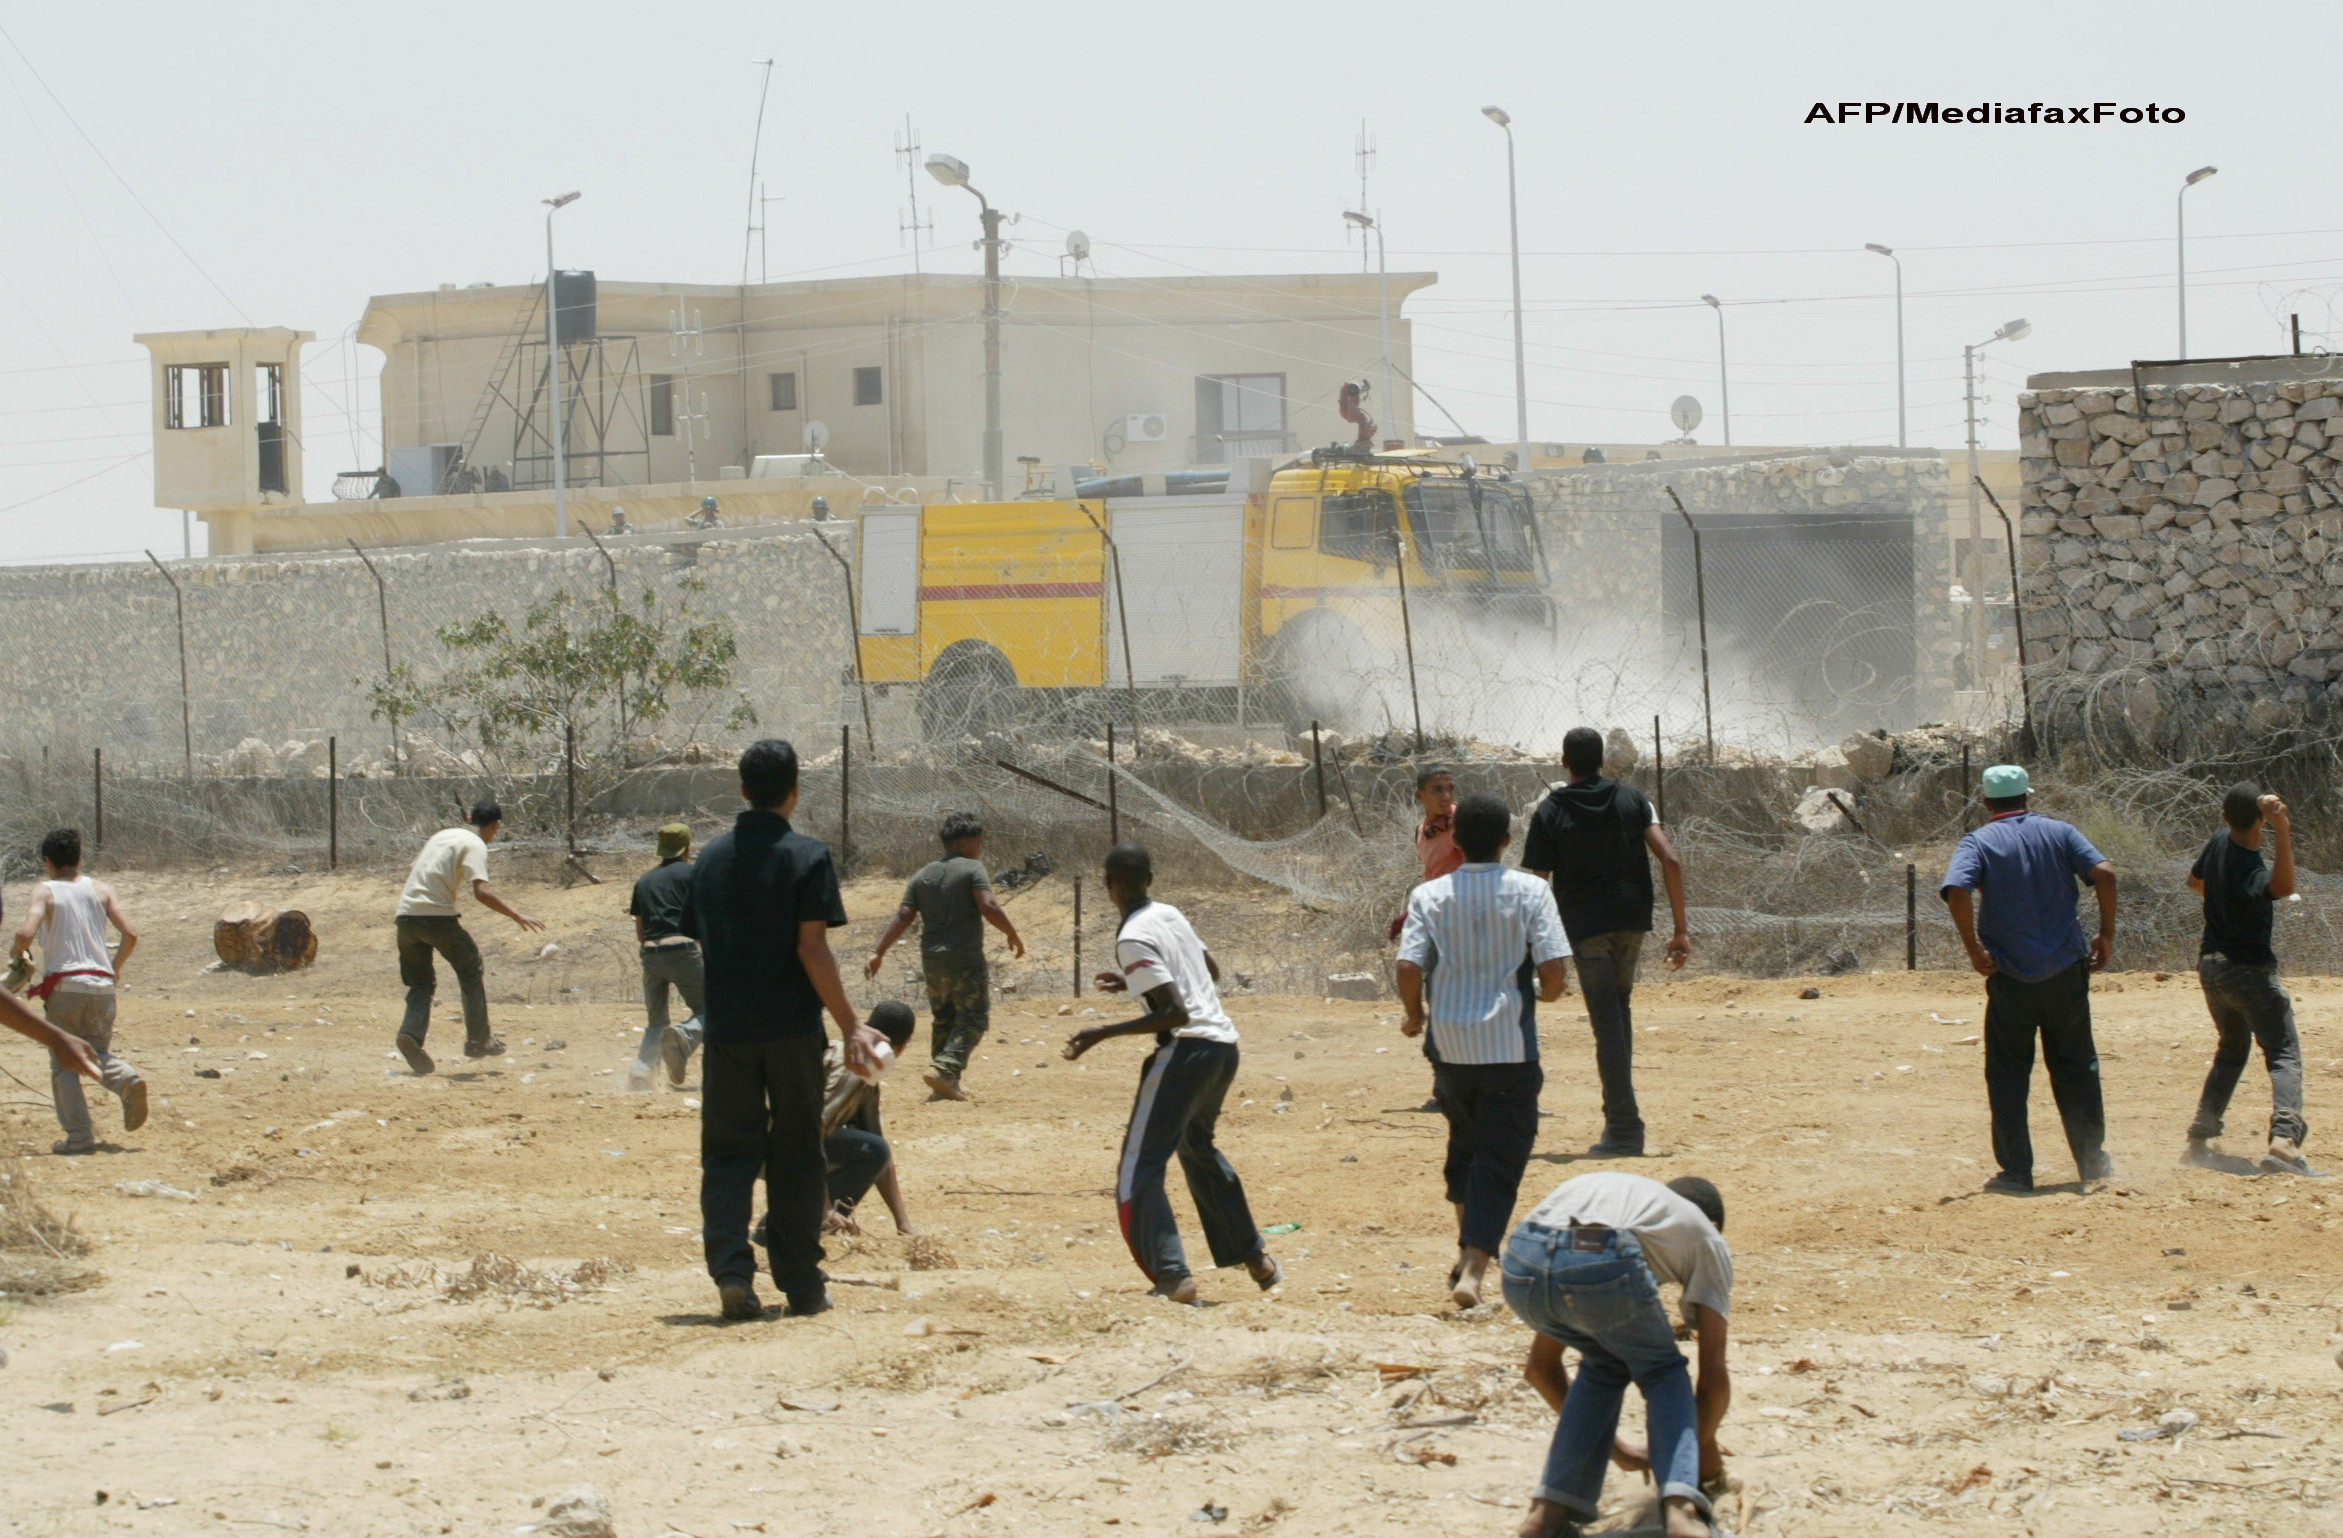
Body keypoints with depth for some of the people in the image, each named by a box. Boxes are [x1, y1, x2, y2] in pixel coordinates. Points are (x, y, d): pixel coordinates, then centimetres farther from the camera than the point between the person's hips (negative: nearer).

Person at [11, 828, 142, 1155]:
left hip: (64, 985, -3)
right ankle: (126, 1079, -15)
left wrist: (16, 950, 8)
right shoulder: (100, 890, 9)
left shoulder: (45, 892, 0)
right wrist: (116, 967, 19)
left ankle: (79, 1135, -5)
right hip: (102, 986, 3)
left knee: (63, 1064, 5)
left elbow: (26, 934, -15)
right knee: (98, 1053, 18)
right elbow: (130, 934, 1)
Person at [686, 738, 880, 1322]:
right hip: (791, 1029, -3)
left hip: (727, 1028, 3)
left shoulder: (713, 857, 7)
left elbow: (700, 942, 12)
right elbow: (812, 948, -13)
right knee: (795, 1156, 7)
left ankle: (731, 1272, -13)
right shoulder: (807, 856, -7)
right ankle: (800, 1283, 11)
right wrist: (850, 1026, -9)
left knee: (728, 1154, 5)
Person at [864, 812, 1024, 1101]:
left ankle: (946, 1082, 19)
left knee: (943, 1020, 18)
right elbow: (989, 907, -18)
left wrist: (879, 953, 5)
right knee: (972, 1020, -3)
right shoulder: (972, 869, -5)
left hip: (932, 960, 7)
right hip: (965, 961, -7)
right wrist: (1013, 935, -7)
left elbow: (903, 917, 6)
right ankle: (944, 1069, -21)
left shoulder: (923, 875, 12)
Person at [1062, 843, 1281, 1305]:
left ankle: (1173, 1276, -25)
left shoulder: (1134, 940, -13)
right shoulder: (1171, 915, 12)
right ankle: (1255, 1257, 38)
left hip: (1186, 1050, -9)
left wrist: (1104, 1033, -19)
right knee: (1197, 1148, 32)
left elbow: (1175, 1014, -19)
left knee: (1139, 1169, -9)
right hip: (1224, 1045, 9)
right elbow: (1212, 971, 27)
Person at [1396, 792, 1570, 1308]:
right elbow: (1553, 971, -11)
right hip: (1510, 1047, -3)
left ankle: (1468, 1246, 28)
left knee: (1465, 1142, 26)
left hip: (1450, 1045, 3)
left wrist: (1414, 1014, 10)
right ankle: (1473, 1269, -14)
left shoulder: (1429, 896, -1)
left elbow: (1409, 967, -10)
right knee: (1500, 1159, -1)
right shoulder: (1530, 892, -6)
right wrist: (1546, 993, 12)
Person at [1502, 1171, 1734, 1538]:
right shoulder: (1706, 1238, 32)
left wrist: (1614, 1447, 53)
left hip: (1522, 1262, 4)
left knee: (1603, 1367, 32)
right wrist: (1704, 1450, 43)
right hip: (1604, 1265, -4)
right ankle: (1681, 1507, 5)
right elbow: (1714, 1379, 24)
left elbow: (1539, 1367, 46)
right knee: (1663, 1373, 25)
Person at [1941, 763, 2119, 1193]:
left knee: (2008, 1074, 6)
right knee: (2076, 1069, 14)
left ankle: (2016, 1171, 3)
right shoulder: (2059, 832, 5)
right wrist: (2106, 935, 0)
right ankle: (2092, 1161, 19)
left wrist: (1974, 950, -12)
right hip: (2066, 972, 2)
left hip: (2011, 979, -2)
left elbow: (1957, 891, -20)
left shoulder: (1979, 841, -1)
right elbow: (2104, 873, -9)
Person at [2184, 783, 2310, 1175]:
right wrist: (2282, 831, -56)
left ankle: (2199, 1139, 20)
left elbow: (2195, 881, 19)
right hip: (2248, 971, -8)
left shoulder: (2220, 843, -2)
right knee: (2285, 1054, -13)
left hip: (2211, 966, 8)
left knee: (2231, 1050, 24)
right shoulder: (2250, 871, -26)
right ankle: (2284, 1137, -35)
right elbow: (2282, 886, -49)